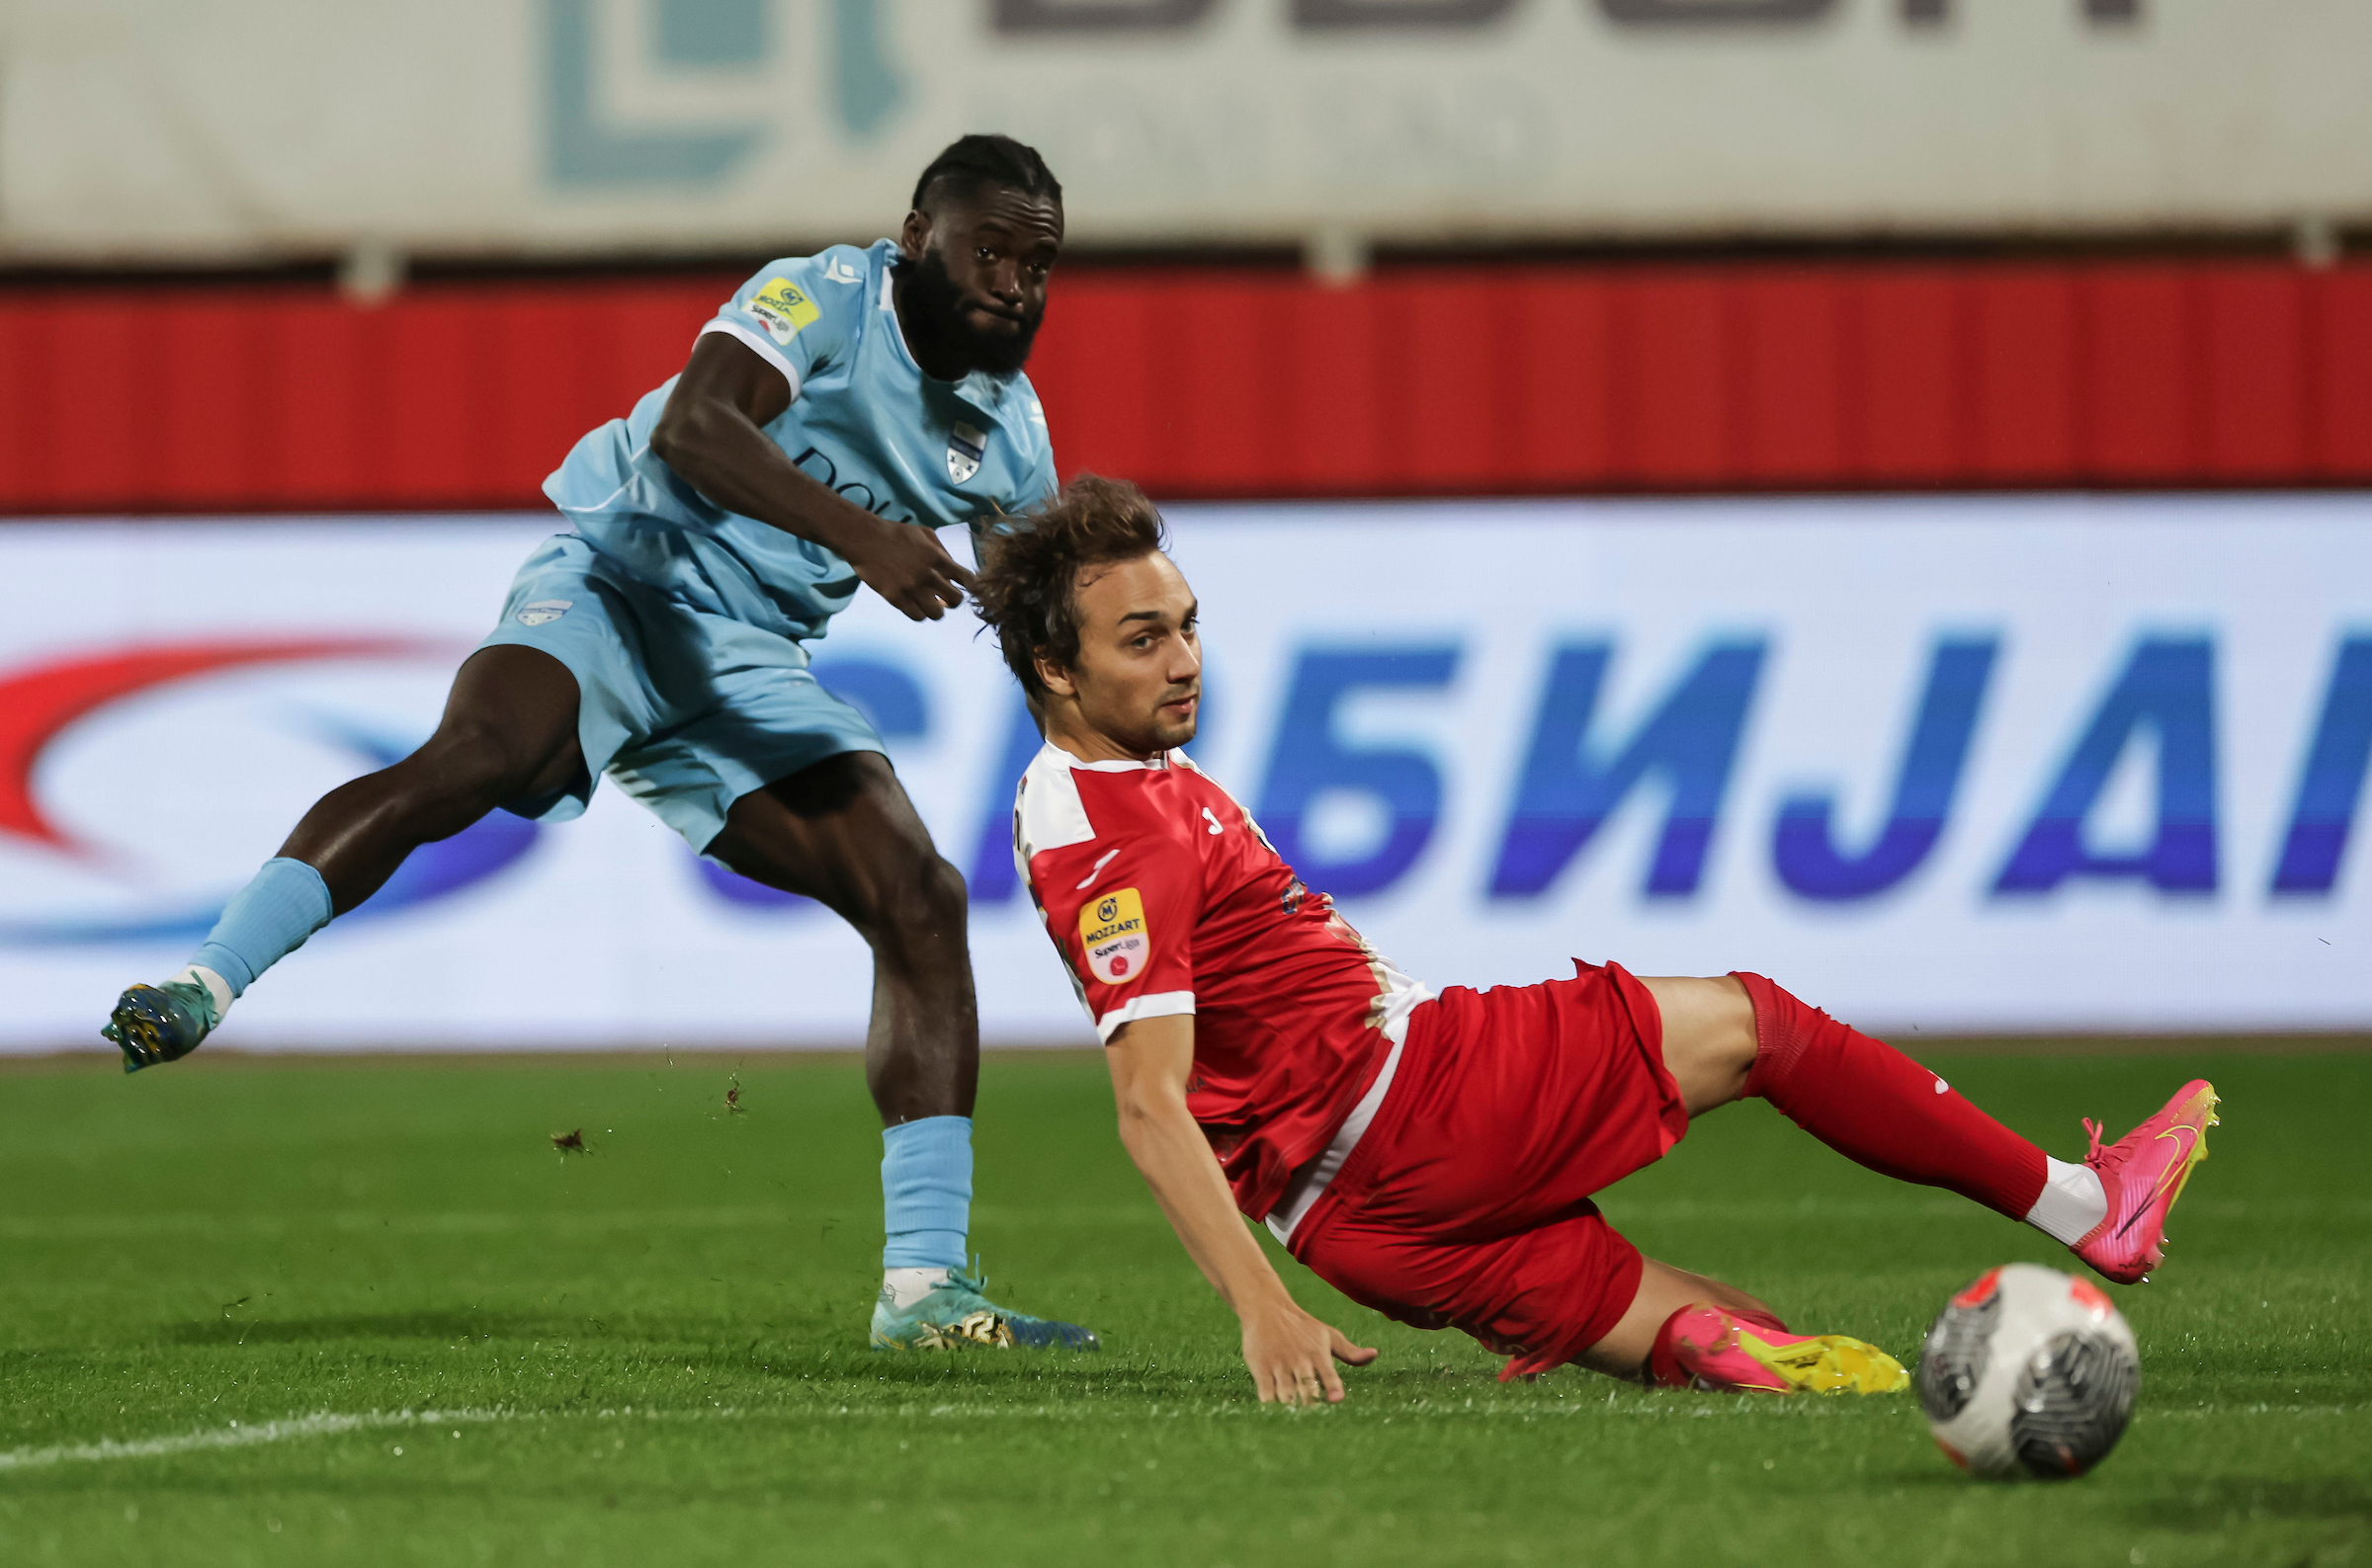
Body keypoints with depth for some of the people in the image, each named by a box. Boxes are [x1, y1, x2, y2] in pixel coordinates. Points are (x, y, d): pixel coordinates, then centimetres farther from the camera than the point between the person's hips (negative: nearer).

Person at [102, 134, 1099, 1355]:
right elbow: (690, 428, -30)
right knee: (476, 755, -35)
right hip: (625, 579, -6)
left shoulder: (1009, 431, 10)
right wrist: (859, 534, -40)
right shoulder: (826, 297, -11)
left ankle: (924, 1283, -1)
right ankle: (201, 989, -39)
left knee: (922, 905, -5)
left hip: (747, 662, 7)